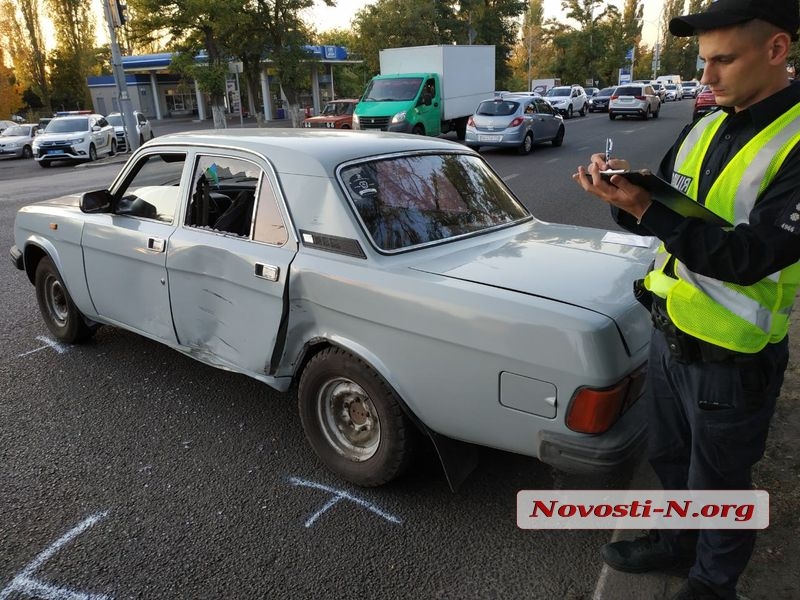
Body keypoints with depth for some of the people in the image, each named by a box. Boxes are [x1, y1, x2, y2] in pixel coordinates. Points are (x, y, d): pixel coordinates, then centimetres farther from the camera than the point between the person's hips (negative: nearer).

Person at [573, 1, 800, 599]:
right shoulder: (705, 127, 3)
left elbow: (751, 256, -26)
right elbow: (659, 216, 7)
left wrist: (646, 210, -31)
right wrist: (625, 187, -14)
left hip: (733, 358, -6)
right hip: (669, 332, 7)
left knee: (717, 482, 14)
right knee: (669, 457, 24)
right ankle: (676, 542, 49)